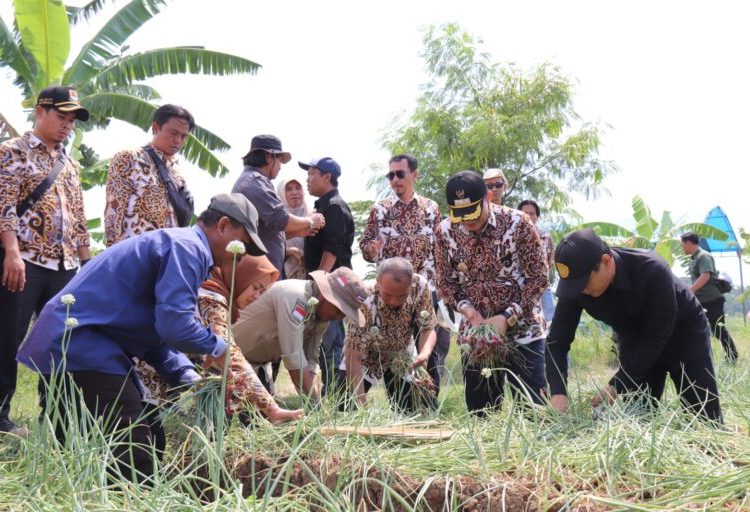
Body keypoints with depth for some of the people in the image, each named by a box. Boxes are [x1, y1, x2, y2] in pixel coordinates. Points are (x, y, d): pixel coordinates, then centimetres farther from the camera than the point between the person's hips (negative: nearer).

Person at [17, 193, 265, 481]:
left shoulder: (177, 245, 21)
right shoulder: (187, 247, -12)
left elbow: (155, 333, 21)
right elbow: (174, 324, -25)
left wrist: (191, 379, 9)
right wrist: (218, 348, -7)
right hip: (80, 349, -11)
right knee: (135, 466, -12)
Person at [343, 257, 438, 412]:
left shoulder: (420, 286, -27)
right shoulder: (365, 304, -38)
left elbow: (428, 329, -16)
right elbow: (353, 358, -34)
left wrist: (424, 354, -38)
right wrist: (361, 405, -39)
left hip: (402, 356, 3)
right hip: (367, 357, -3)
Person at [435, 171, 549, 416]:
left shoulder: (518, 223, -13)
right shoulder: (446, 232, -4)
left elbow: (539, 277, -9)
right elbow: (446, 282, 6)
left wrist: (507, 318, -18)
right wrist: (468, 310, -13)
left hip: (522, 331, -3)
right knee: (480, 413, 8)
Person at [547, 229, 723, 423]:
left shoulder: (652, 270, -39)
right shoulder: (576, 285, -25)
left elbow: (657, 336, -33)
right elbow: (557, 340, -20)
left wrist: (617, 386, -33)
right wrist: (558, 392, -35)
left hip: (683, 332, -4)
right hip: (635, 340, 4)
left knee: (705, 418, -1)